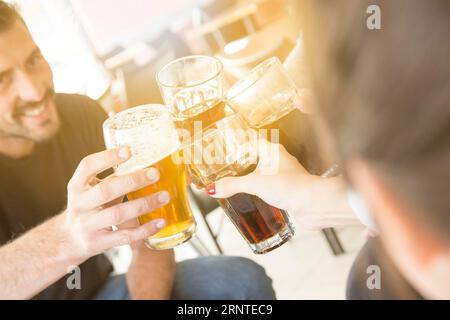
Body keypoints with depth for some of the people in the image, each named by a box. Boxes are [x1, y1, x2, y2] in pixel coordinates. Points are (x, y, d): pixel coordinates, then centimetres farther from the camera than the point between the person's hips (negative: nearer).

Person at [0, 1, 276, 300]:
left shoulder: (82, 114, -8)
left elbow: (149, 235, -8)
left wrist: (148, 293, -24)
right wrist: (67, 238, -53)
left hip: (98, 288, 4)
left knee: (244, 279, -12)